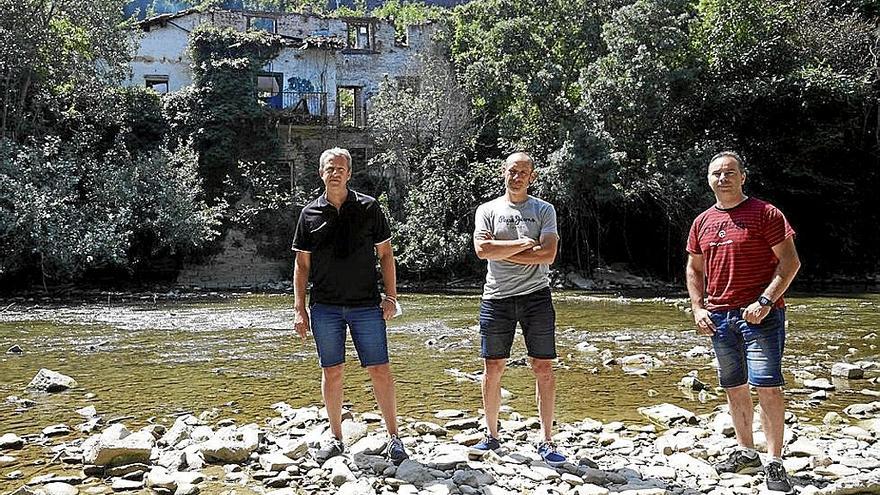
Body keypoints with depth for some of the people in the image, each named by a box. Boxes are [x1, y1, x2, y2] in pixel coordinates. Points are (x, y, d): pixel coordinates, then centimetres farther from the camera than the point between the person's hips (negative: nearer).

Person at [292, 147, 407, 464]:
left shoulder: (369, 207, 3)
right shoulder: (310, 213, 6)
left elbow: (385, 253, 6)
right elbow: (302, 264, 8)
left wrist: (391, 296, -2)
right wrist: (300, 309, 2)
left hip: (366, 306, -1)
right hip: (325, 307, 1)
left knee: (380, 370, -3)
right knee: (331, 372, 6)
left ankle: (393, 437, 6)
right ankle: (335, 438, 18)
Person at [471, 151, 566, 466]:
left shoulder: (544, 210, 6)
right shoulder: (488, 210, 7)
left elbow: (547, 254, -9)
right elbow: (482, 250, -10)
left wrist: (500, 250, -9)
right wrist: (525, 243, -10)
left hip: (536, 295, -1)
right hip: (496, 298, 1)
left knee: (544, 369, -2)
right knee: (492, 369, 5)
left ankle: (545, 440, 5)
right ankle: (491, 436, 18)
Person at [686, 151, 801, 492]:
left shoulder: (764, 213, -5)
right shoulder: (702, 222, 12)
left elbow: (790, 262, -8)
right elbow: (694, 269, 20)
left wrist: (764, 301, -17)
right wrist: (697, 308, 7)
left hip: (760, 314, -6)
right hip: (719, 317, 6)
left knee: (767, 385, -9)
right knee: (734, 387, 12)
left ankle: (774, 463, -4)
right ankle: (746, 453, 24)